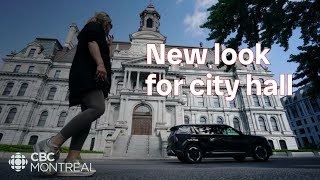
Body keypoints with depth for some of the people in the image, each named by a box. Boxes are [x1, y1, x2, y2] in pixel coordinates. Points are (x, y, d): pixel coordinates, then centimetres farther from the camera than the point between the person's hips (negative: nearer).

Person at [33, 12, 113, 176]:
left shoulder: (93, 31, 39)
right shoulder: (94, 26, 15)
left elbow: (104, 56, 36)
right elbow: (92, 42, -9)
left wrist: (108, 45, 40)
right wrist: (100, 63, -24)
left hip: (87, 76, 10)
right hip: (87, 74, -9)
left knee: (88, 115, -7)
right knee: (97, 108, -28)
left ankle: (72, 160, -16)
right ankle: (52, 144, -26)